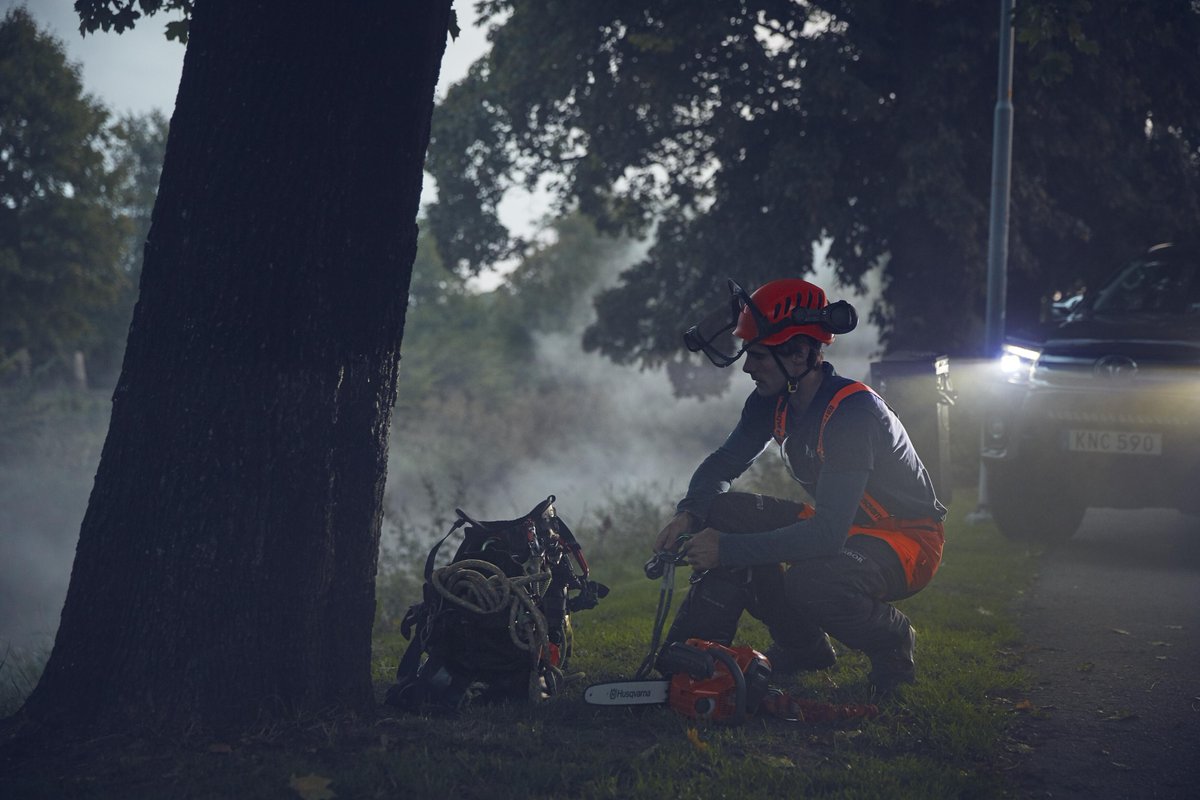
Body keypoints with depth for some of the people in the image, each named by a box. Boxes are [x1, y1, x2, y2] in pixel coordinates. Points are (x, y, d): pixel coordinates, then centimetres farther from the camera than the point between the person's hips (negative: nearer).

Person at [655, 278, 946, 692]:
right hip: (841, 527, 8)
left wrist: (728, 549, -35)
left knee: (810, 581, -36)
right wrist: (689, 514, -14)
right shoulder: (772, 403, -5)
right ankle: (800, 644, 2)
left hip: (907, 544, -8)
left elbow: (827, 535, -36)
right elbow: (721, 466, 9)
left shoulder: (853, 413, -30)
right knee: (723, 513, -8)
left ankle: (892, 640, -4)